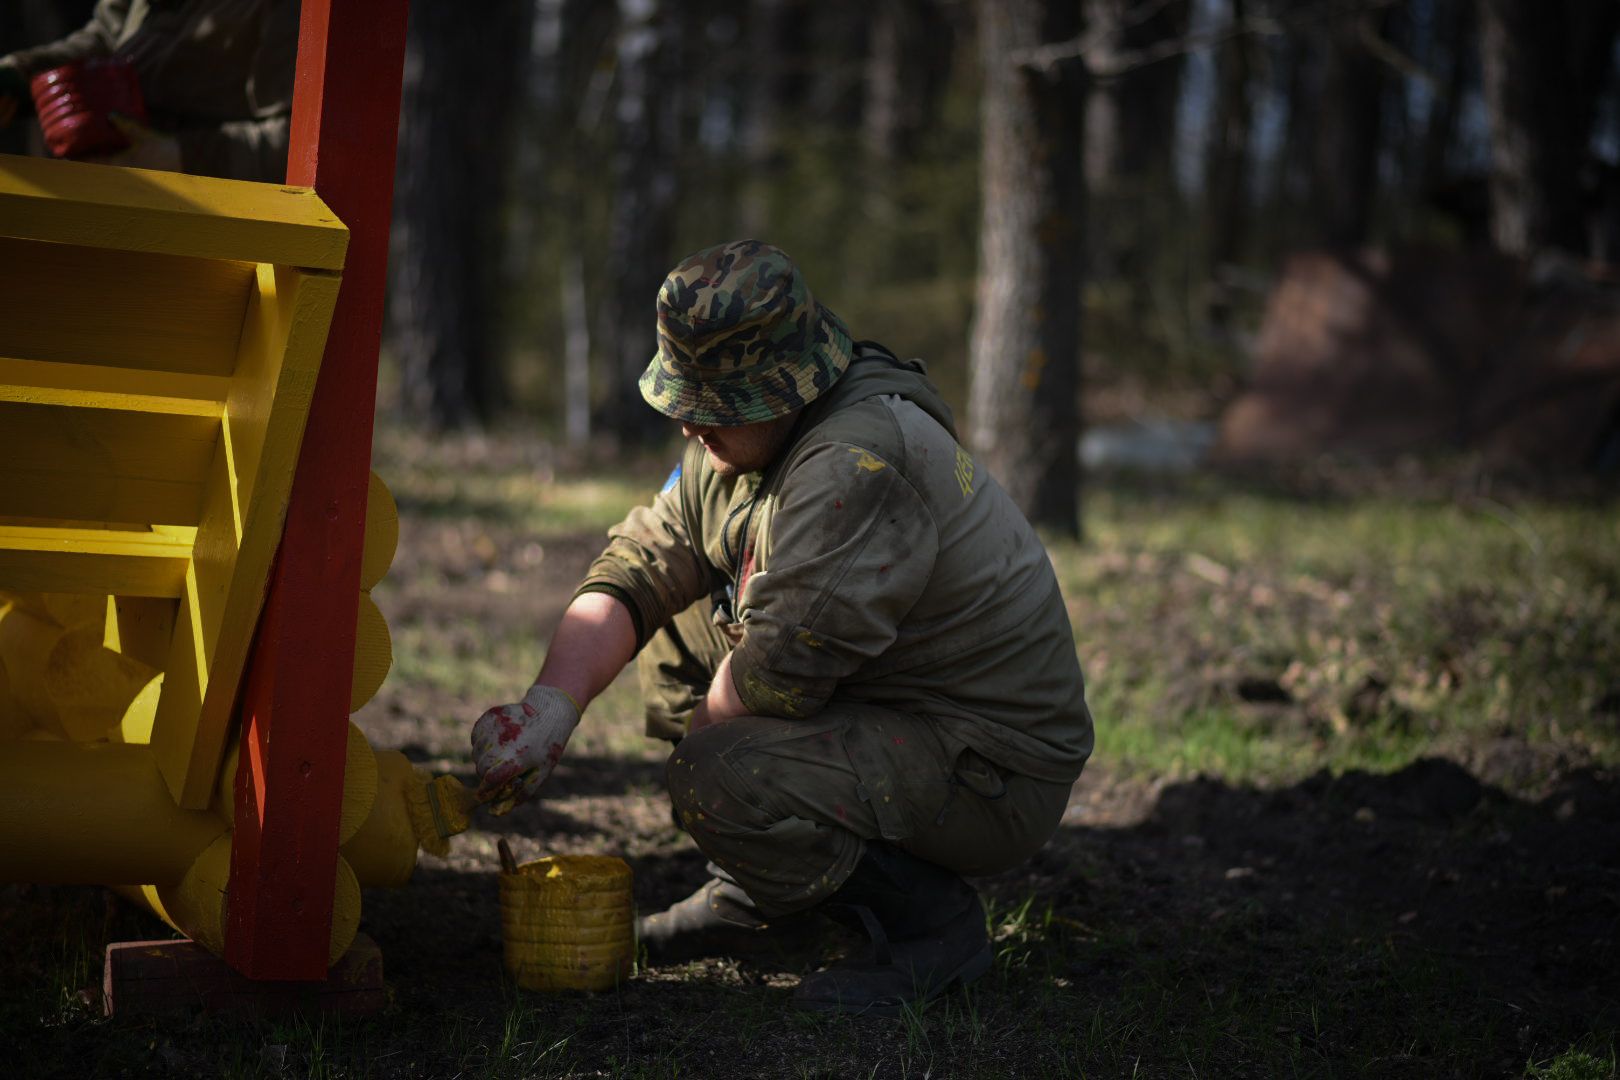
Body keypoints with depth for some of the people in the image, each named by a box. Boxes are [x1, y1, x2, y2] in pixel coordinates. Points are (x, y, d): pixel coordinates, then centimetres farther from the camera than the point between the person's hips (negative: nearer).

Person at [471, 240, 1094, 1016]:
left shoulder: (860, 464, -28)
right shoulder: (739, 443, 3)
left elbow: (777, 674, -31)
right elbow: (635, 570, 2)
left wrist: (709, 727, -9)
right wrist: (552, 702, -14)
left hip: (992, 776, -10)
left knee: (717, 779, -29)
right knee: (671, 632, 12)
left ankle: (931, 922, -7)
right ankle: (754, 895, 22)